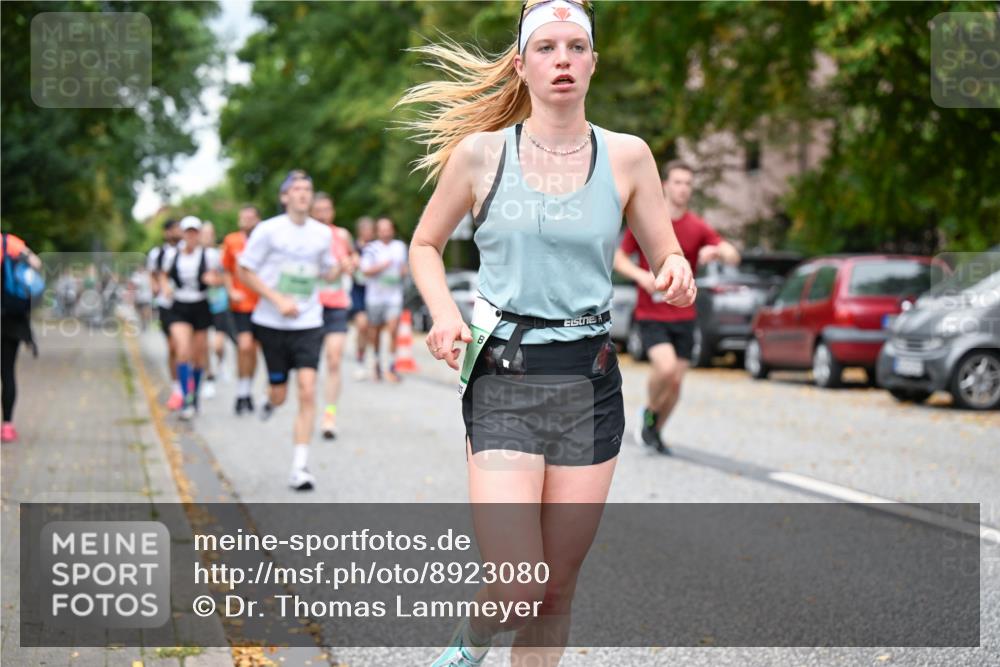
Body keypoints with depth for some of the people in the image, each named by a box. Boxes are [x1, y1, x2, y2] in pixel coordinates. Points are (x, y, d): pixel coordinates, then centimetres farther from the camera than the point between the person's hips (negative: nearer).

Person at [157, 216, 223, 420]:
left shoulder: (209, 255, -5)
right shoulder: (173, 256, 1)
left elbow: (220, 277, 5)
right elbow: (164, 275, 19)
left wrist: (213, 279, -17)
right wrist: (165, 287, -1)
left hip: (201, 308, 0)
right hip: (180, 309, 0)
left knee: (199, 355, 9)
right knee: (183, 352, -16)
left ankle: (195, 395, 30)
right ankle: (187, 400, -16)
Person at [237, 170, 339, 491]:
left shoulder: (323, 233, 4)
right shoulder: (268, 230, -6)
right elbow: (245, 272, -3)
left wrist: (341, 267, -5)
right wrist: (278, 300, -14)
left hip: (309, 323, 1)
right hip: (272, 323, -1)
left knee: (307, 391, -13)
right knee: (280, 395, 5)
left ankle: (300, 467, -10)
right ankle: (270, 400, 46)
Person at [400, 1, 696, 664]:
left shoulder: (626, 156, 4)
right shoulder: (481, 151, 1)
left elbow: (668, 258, 11)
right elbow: (425, 245, 13)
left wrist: (678, 278, -13)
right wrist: (444, 313, -6)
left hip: (590, 383, 2)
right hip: (503, 380, -2)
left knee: (558, 590, 6)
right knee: (517, 591, -11)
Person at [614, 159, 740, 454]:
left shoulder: (698, 228, 2)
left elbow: (734, 257, -7)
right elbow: (618, 258, 3)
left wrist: (716, 251, -30)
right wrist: (642, 275, -16)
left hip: (683, 316, 3)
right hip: (650, 315, -3)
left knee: (676, 381, 5)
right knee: (666, 366, -25)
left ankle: (656, 431, 29)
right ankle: (649, 411, 4)